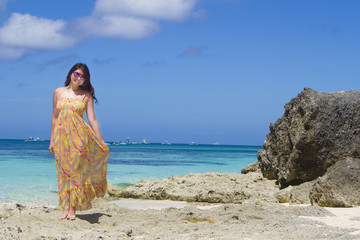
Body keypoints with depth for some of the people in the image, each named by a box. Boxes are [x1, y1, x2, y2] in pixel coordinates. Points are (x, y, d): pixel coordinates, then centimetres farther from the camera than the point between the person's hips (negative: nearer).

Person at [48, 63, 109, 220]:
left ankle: (73, 209, 0)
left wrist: (101, 142, -2)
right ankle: (65, 208, 6)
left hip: (78, 136, -2)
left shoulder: (86, 95, 4)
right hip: (61, 136, 2)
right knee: (63, 172, 2)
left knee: (76, 171, -4)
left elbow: (92, 120, 2)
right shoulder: (58, 92, 10)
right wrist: (52, 140, 9)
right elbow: (54, 117, 12)